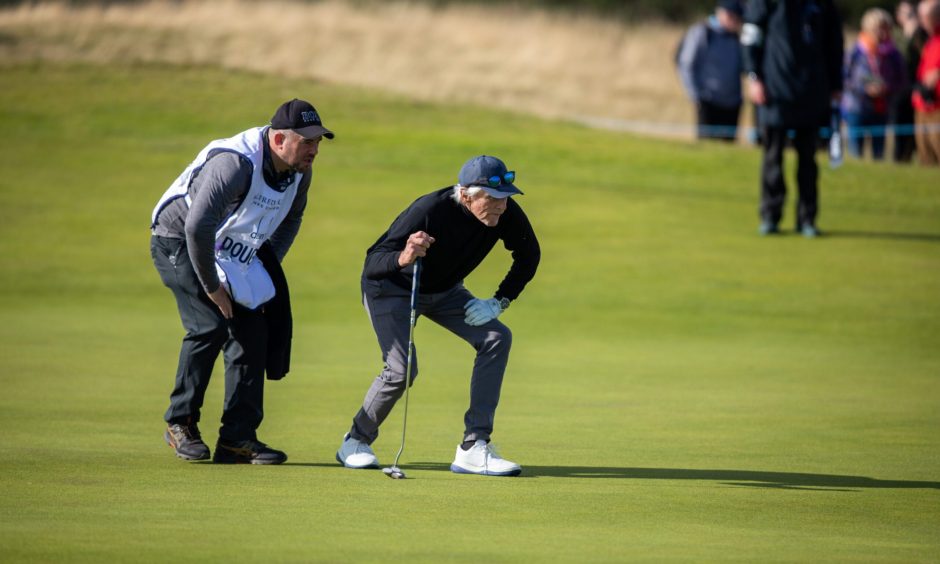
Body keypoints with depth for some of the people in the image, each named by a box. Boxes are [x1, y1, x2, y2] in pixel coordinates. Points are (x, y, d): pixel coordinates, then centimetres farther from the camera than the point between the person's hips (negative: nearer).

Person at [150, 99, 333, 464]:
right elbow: (198, 227, -36)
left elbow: (291, 219, 15)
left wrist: (269, 264, 4)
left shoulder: (299, 174, -6)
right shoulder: (236, 163, -32)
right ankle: (180, 423, -6)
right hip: (178, 244, -8)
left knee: (253, 332, -3)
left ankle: (238, 438, 1)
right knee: (211, 324, -22)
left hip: (233, 254, 8)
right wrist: (211, 286, -26)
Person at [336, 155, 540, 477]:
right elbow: (372, 265, -40)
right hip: (391, 288, -6)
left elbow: (528, 256, -1)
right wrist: (402, 259, -61)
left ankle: (473, 449, -12)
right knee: (401, 368, -22)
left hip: (443, 291, 6)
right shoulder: (430, 210, -37)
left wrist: (499, 302, -9)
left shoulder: (506, 213, -22)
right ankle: (356, 443, 6)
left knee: (496, 338, -12)